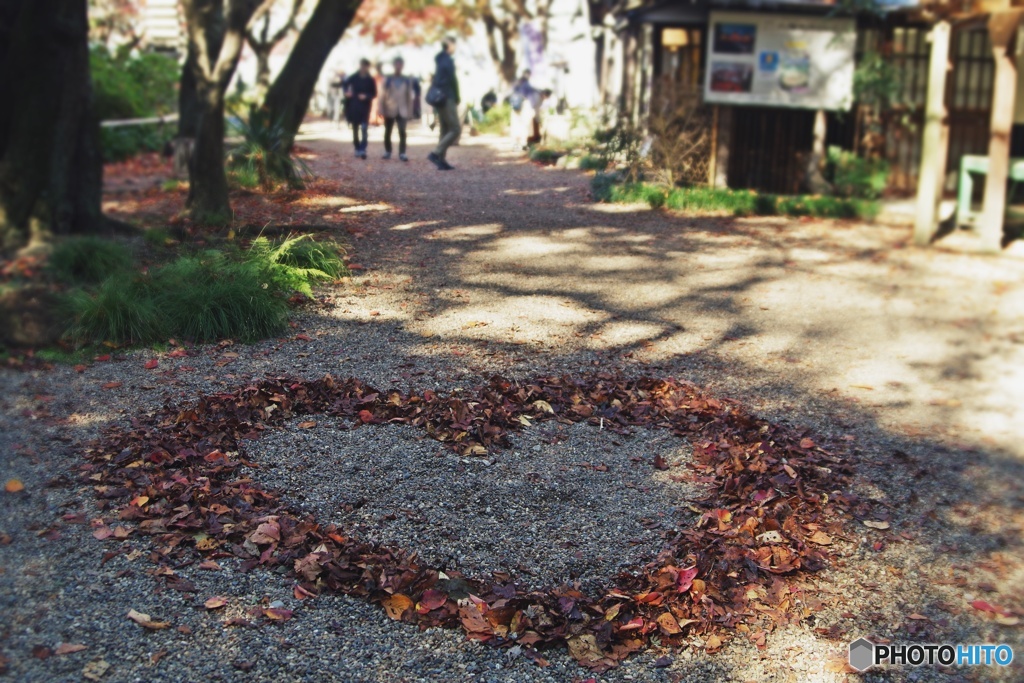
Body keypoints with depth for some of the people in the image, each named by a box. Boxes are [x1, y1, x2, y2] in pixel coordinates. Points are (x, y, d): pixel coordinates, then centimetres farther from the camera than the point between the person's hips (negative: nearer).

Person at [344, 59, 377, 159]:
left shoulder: (371, 80, -1)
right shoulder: (353, 78, 1)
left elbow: (374, 94, 2)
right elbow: (346, 85, 13)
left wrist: (366, 96, -17)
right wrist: (347, 92, -8)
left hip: (365, 108, -2)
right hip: (353, 107, 2)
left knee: (364, 129, -13)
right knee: (355, 129, 8)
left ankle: (363, 149, -16)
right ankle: (357, 149, 19)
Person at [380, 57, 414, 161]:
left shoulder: (407, 80, 6)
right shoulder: (388, 79, 3)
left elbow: (409, 97, 8)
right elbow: (383, 96, 1)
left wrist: (410, 112, 4)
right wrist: (382, 110, -6)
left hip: (402, 111, 0)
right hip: (390, 111, 0)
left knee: (402, 132, -13)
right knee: (388, 132, 8)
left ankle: (402, 153, -11)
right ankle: (387, 151, 23)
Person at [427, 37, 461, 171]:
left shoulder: (439, 60, 15)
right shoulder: (448, 61, -12)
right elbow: (453, 81, -15)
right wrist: (457, 100, -6)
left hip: (438, 99, 9)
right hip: (447, 100, -9)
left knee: (445, 130, 11)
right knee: (455, 129, -8)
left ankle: (442, 161, 9)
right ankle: (436, 153, -15)